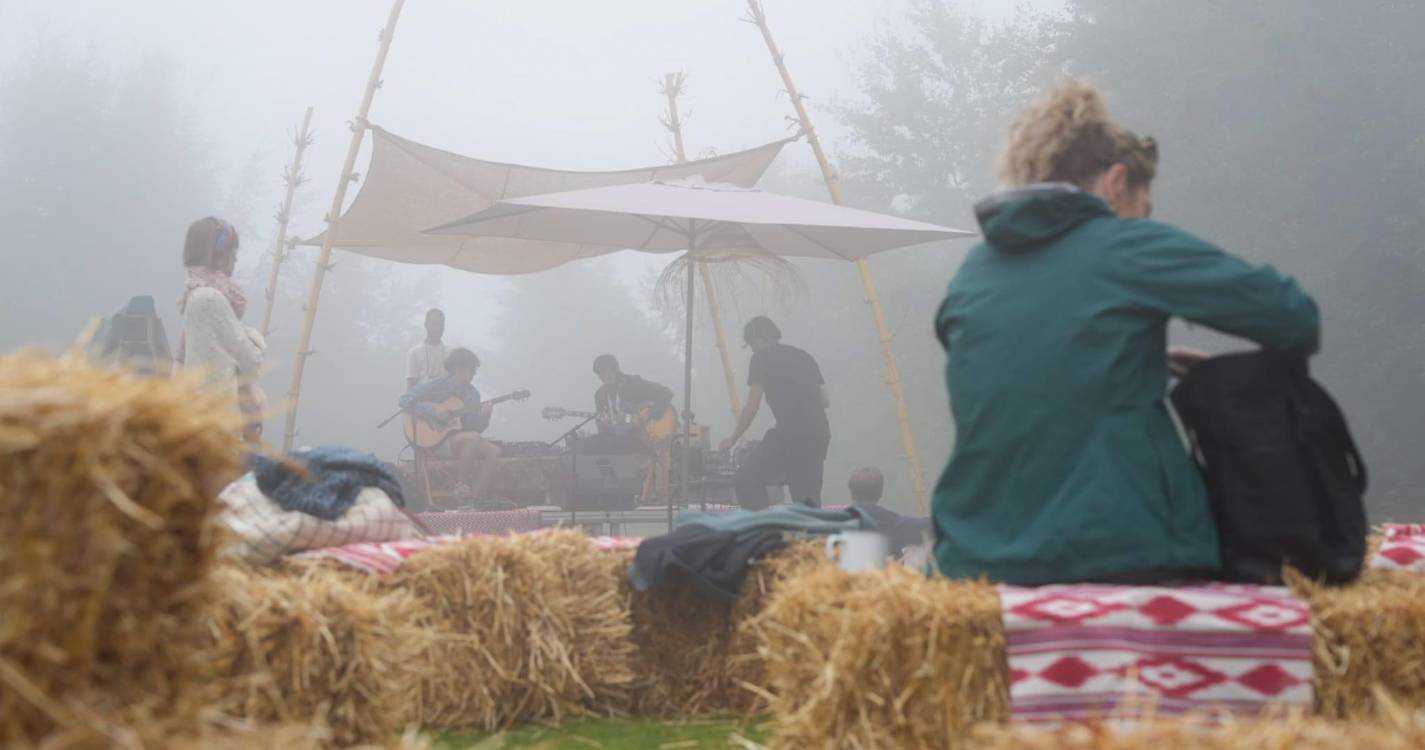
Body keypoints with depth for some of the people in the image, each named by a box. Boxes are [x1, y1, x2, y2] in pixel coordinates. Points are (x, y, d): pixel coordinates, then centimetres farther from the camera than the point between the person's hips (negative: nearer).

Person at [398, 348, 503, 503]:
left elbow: (476, 427, 8)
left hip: (462, 440, 6)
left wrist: (484, 416, -14)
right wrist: (433, 414, -20)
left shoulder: (472, 393, 11)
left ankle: (475, 498, -20)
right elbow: (405, 400, -13)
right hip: (434, 440, -6)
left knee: (494, 451, -18)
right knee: (473, 438, -33)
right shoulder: (436, 386, -5)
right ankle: (460, 487, -21)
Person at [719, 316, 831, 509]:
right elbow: (825, 401, 21)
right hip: (820, 433, 7)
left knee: (747, 480, -3)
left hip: (790, 433, -7)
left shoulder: (762, 358, 5)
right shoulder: (804, 356, 23)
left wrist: (732, 439, 12)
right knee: (809, 500, 13)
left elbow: (752, 407, 2)